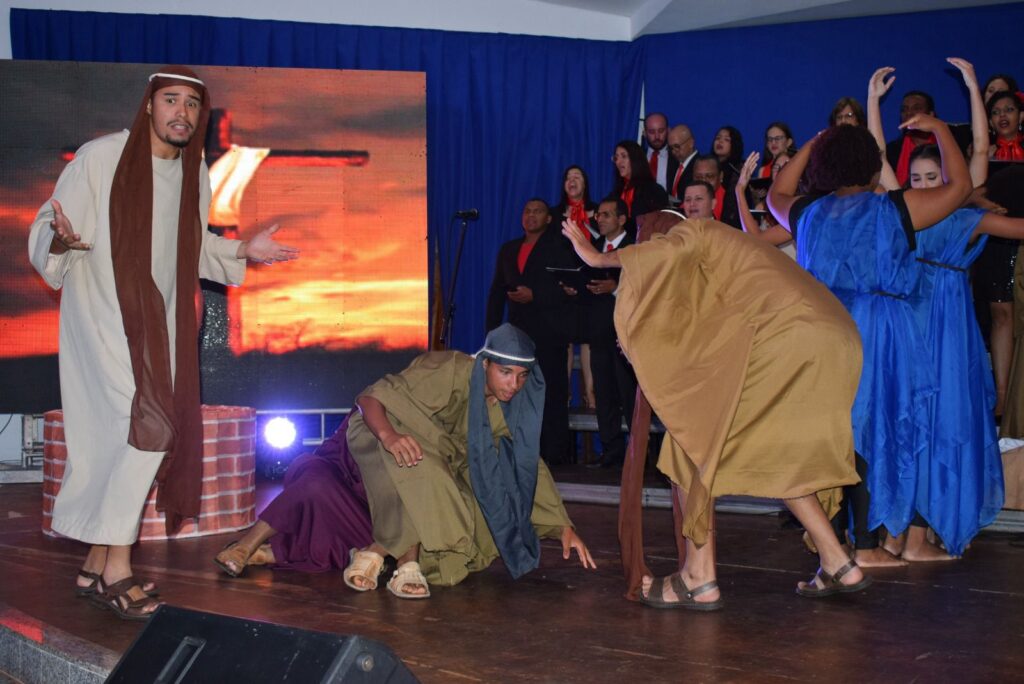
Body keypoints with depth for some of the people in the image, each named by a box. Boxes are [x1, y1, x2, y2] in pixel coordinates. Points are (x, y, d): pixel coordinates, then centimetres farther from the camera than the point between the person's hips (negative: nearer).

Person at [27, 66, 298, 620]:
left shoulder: (194, 172, 8)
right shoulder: (99, 158, -11)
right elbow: (44, 234, -9)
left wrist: (243, 251, 7)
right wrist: (61, 239, -32)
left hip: (159, 323, 6)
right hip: (102, 318, -6)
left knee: (121, 441, 7)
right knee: (150, 424, -19)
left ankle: (97, 567, 18)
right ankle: (118, 564, -8)